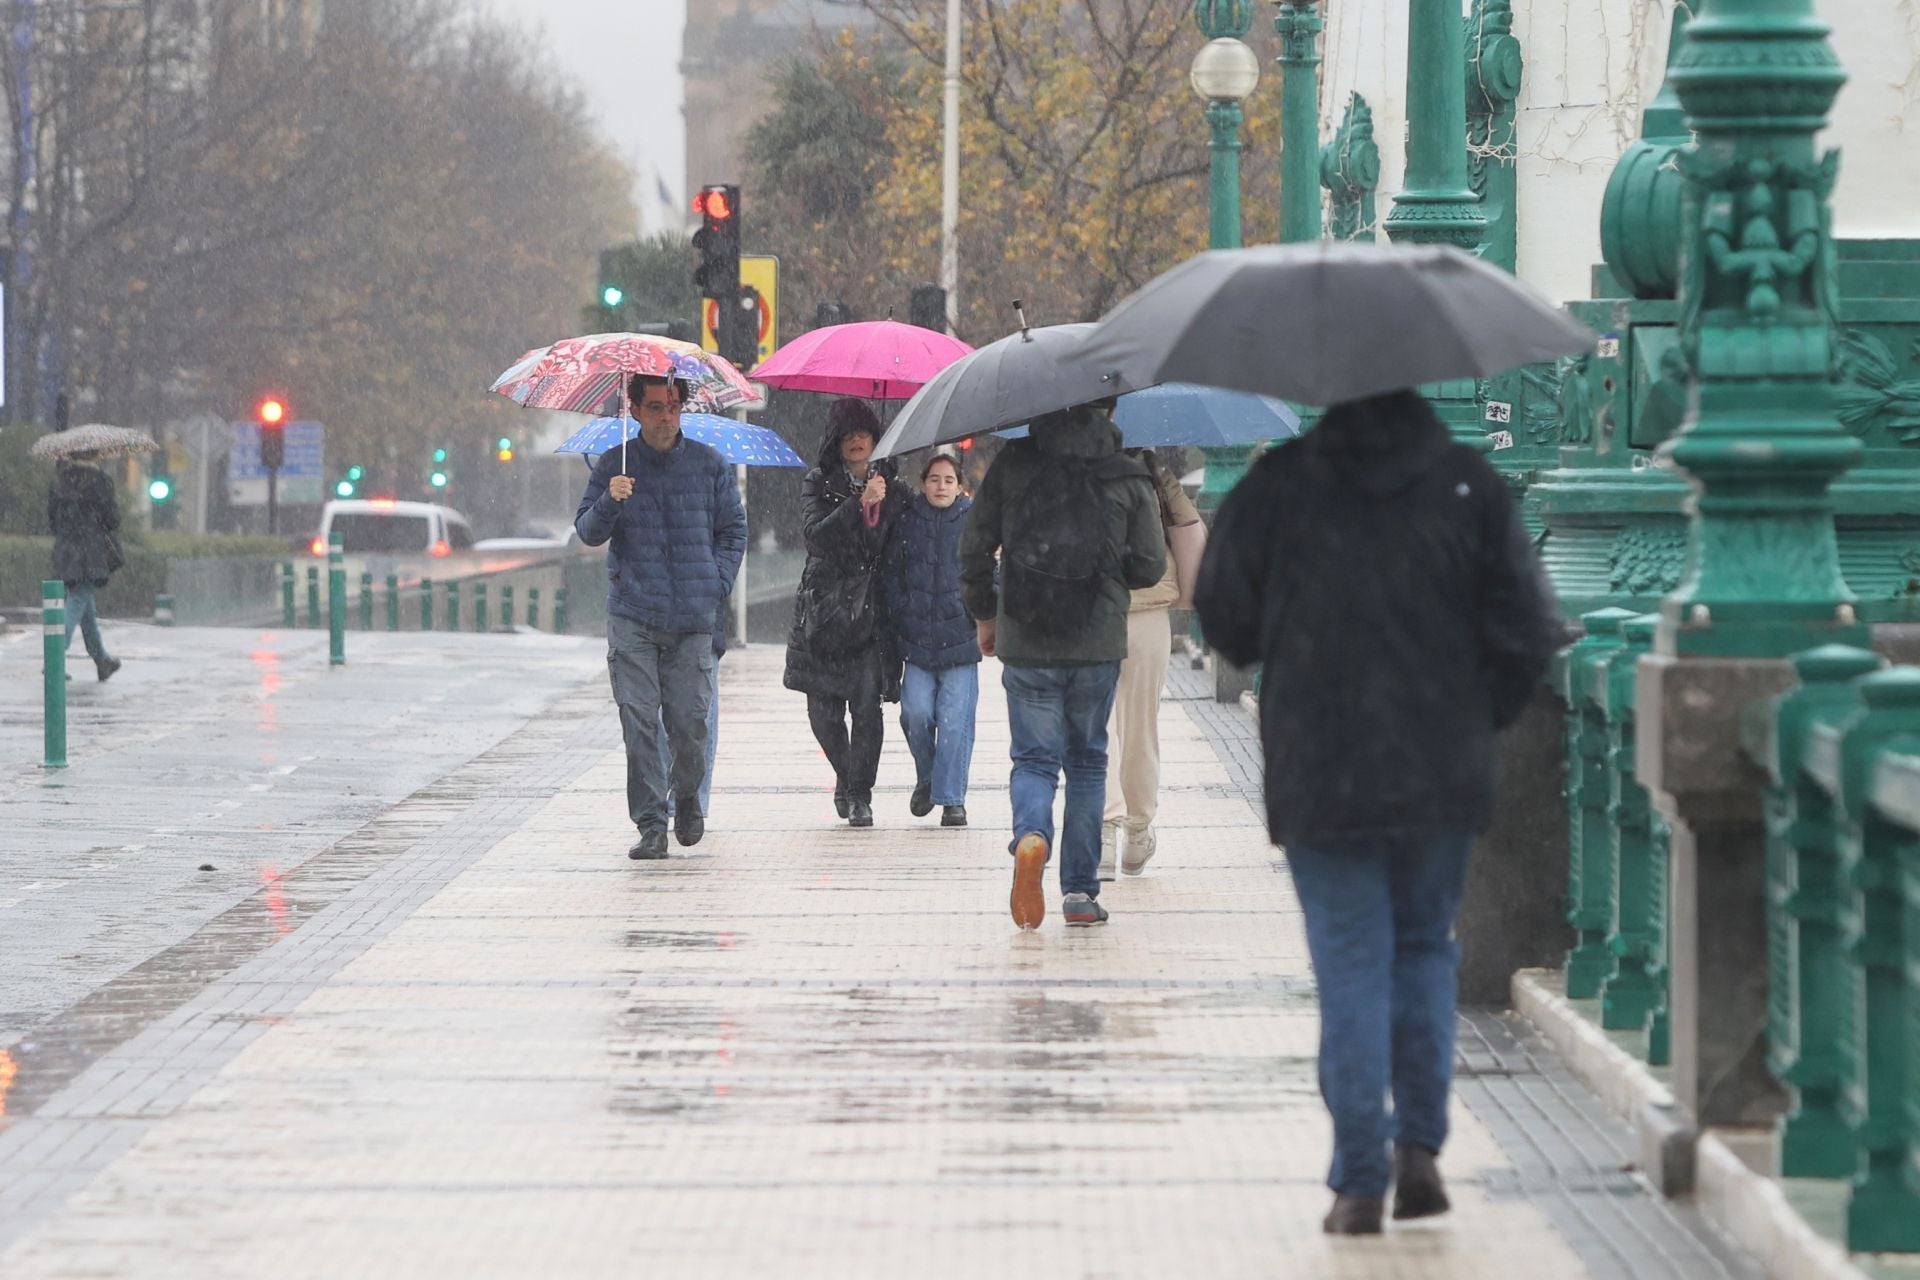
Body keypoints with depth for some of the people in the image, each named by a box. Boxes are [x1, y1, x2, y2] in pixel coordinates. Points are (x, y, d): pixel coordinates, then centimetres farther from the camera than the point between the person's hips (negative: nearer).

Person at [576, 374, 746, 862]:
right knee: (639, 721, -7)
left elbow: (734, 530, 14)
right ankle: (650, 825, -1)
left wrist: (717, 585, 2)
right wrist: (609, 502, -17)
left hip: (693, 619, 0)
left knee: (690, 721, -2)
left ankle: (687, 795, 26)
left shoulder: (709, 465, 8)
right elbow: (588, 532, 4)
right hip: (632, 616, 0)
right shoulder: (614, 465, 6)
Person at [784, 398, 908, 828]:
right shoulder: (819, 484, 4)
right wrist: (859, 504, -21)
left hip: (872, 609, 0)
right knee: (823, 710, 1)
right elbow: (816, 535, -13)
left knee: (867, 704, -11)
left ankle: (860, 796, -3)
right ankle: (846, 776, 27)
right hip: (824, 606, 0)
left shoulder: (892, 485, 9)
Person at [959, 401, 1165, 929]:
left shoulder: (1013, 464, 0)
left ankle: (1031, 835, -24)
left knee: (1034, 758, 8)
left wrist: (984, 615, 17)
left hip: (1025, 644, 0)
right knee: (1087, 760, 15)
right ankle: (1080, 890, 12)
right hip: (1098, 646, 0)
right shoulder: (1129, 479, -1)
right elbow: (1150, 567, 2)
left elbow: (975, 549, 3)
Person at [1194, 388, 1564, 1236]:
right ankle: (1420, 1148, 8)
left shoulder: (1277, 488, -4)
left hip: (1319, 779, -1)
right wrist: (1477, 718, 12)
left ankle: (1360, 1182, 0)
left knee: (1351, 968, 3)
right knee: (1425, 948, 18)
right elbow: (1528, 632, -3)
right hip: (1443, 776, 1)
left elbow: (1223, 620, 3)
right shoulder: (1469, 486, -2)